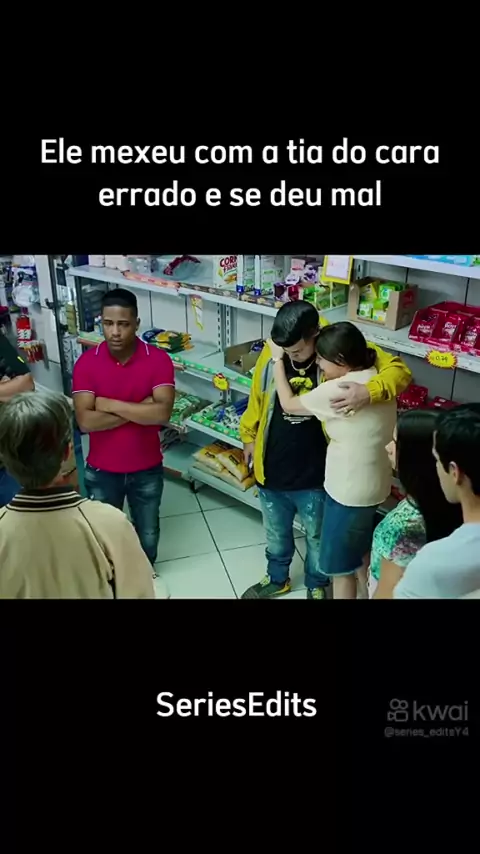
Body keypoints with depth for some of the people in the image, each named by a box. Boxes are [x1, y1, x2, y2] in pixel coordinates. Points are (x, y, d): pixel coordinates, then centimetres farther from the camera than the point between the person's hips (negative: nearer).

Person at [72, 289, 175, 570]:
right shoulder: (86, 363, -13)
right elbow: (86, 421, -22)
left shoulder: (158, 359, -14)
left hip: (147, 468, 0)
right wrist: (140, 409, -23)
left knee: (148, 532, 21)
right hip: (102, 470, 0)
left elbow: (162, 413, -26)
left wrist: (110, 404, -23)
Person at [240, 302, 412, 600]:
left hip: (314, 475, -2)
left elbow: (400, 370, -21)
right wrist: (248, 435, 15)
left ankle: (316, 585, 50)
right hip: (271, 469, 3)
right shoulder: (272, 351, -11)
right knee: (276, 534, 26)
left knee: (317, 537, 22)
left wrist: (369, 392, -41)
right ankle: (277, 578, 53)